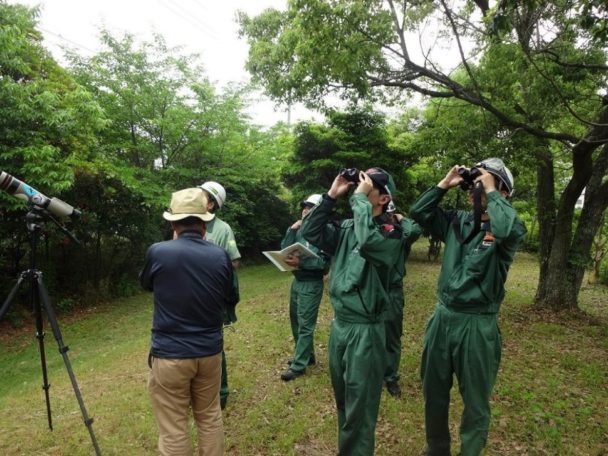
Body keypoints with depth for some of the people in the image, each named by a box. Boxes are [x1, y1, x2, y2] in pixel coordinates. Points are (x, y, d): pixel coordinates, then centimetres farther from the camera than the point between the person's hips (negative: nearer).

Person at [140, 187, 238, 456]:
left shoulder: (158, 252, -13)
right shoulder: (221, 256, -7)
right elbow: (230, 299, 8)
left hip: (169, 354, -3)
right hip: (210, 351, 3)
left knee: (173, 430, 10)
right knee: (210, 419, 20)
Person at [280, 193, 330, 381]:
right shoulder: (300, 230, 7)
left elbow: (325, 262, -19)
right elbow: (284, 249, 3)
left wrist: (301, 262, -28)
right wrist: (291, 230, -8)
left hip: (311, 284, -8)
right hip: (296, 281, 8)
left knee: (305, 325, 0)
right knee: (296, 320, 18)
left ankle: (299, 365, 10)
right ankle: (306, 355, 35)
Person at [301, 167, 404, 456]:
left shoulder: (390, 234, -13)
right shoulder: (346, 228, 4)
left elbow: (368, 240, -34)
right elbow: (309, 232, -1)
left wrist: (360, 197, -22)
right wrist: (331, 196, -5)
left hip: (365, 330, -6)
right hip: (339, 324, 7)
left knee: (359, 408, 8)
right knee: (342, 401, 23)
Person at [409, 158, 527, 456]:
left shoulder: (508, 227, -9)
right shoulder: (458, 221, 5)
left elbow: (508, 230, -33)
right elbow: (418, 213, 5)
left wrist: (490, 191, -20)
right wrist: (445, 184, -1)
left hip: (477, 323, -5)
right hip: (442, 317, 5)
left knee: (475, 401, 13)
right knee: (434, 393, 20)